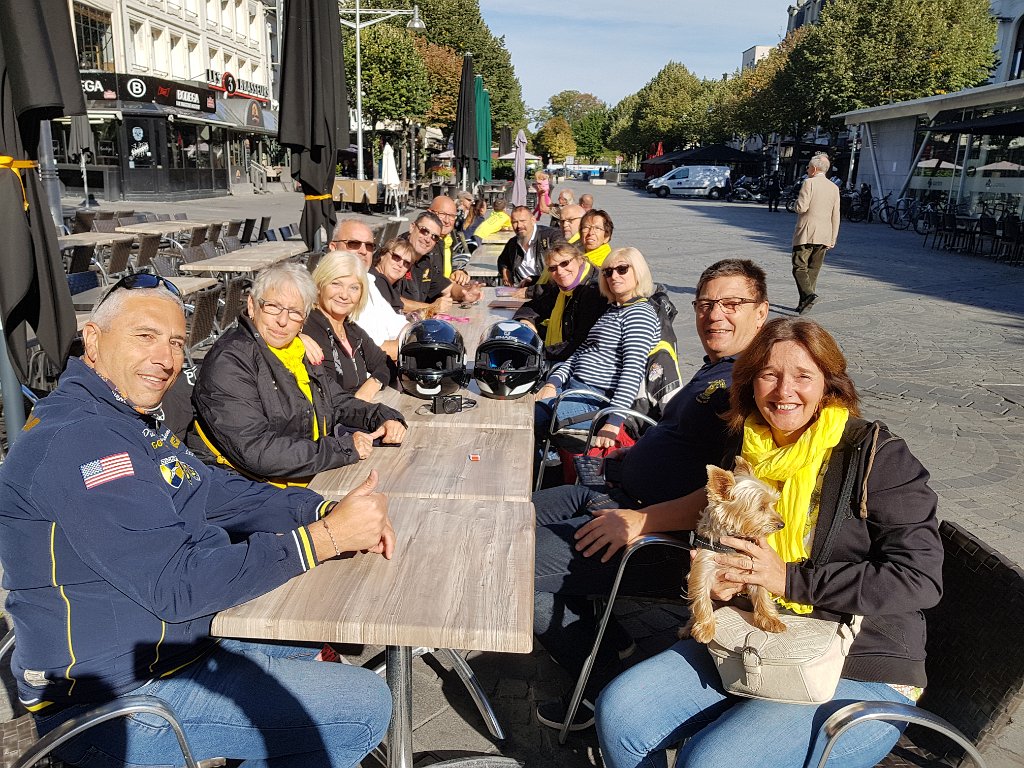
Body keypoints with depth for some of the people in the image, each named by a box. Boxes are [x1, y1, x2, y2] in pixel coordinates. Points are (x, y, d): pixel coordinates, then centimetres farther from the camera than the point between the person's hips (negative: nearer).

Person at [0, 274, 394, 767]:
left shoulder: (138, 423, 8)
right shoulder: (73, 440, -26)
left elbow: (221, 492, 7)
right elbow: (175, 584, -29)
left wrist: (329, 512, -9)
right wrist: (325, 537, -26)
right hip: (116, 702, -10)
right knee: (365, 708, -10)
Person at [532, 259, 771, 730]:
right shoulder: (715, 372, 14)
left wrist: (641, 520, -29)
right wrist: (629, 456, 14)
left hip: (672, 538, -11)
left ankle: (605, 688, 6)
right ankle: (606, 639, 22)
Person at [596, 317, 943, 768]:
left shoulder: (877, 455, -10)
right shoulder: (746, 450, 7)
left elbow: (920, 578, -16)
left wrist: (790, 578, -19)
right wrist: (715, 577, -2)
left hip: (860, 676, -5)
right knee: (618, 713, -11)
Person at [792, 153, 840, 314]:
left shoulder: (809, 183, -7)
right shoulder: (834, 188, 11)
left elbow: (801, 207, -16)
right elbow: (835, 216, 11)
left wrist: (798, 201, 7)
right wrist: (833, 239, 15)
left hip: (806, 234, -6)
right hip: (824, 236, 6)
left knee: (799, 268, -3)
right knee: (813, 270, 11)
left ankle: (808, 294, -24)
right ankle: (804, 303, 12)